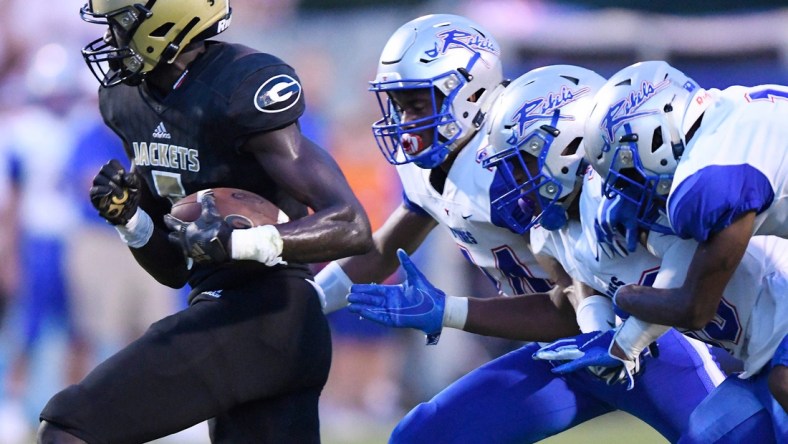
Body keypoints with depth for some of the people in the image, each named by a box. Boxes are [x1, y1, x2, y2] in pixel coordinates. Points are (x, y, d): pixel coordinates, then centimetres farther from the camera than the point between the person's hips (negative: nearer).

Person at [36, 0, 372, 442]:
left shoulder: (243, 87, -15)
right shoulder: (128, 101, 12)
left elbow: (352, 227, -20)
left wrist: (238, 243, -30)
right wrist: (129, 217, 0)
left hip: (265, 319, -9)